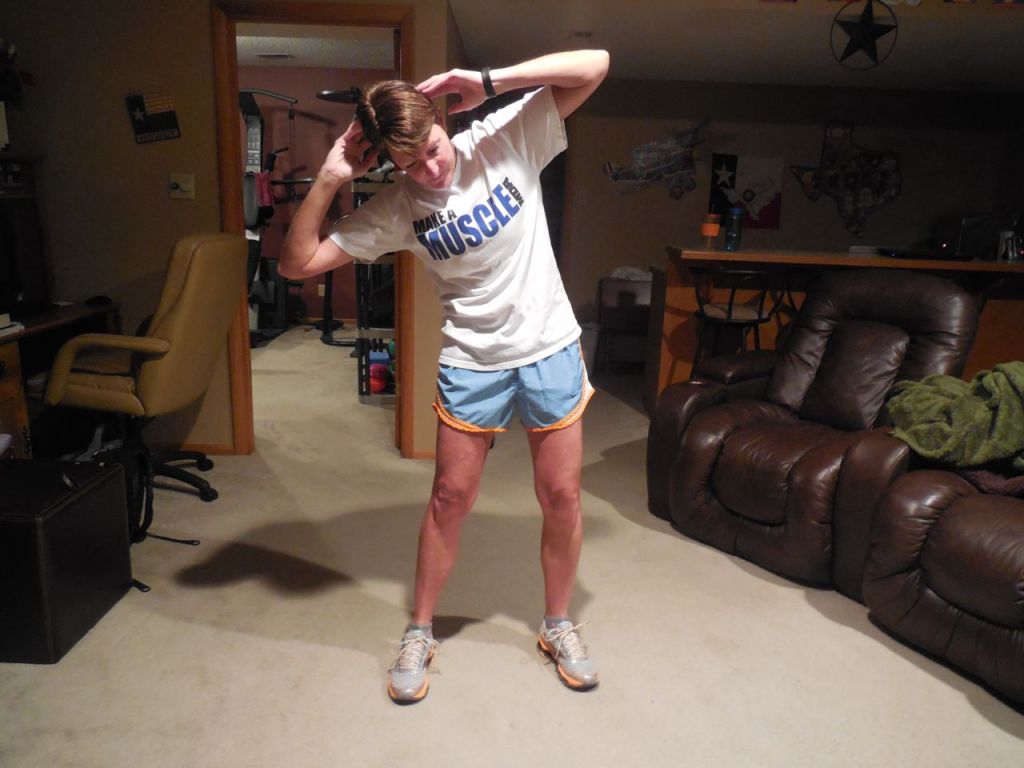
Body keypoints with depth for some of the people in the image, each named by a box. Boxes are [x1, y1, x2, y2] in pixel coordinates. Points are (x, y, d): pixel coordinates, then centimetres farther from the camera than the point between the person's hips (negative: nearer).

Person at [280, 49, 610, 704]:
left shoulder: (507, 139, -8)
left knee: (561, 494, 6)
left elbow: (595, 65, -13)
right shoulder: (395, 208, -7)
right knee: (451, 496, 7)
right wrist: (327, 181, -18)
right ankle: (419, 633, 28)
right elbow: (298, 263, -7)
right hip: (471, 360, 0)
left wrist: (488, 81, -22)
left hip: (551, 347, 0)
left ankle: (558, 625, 30)